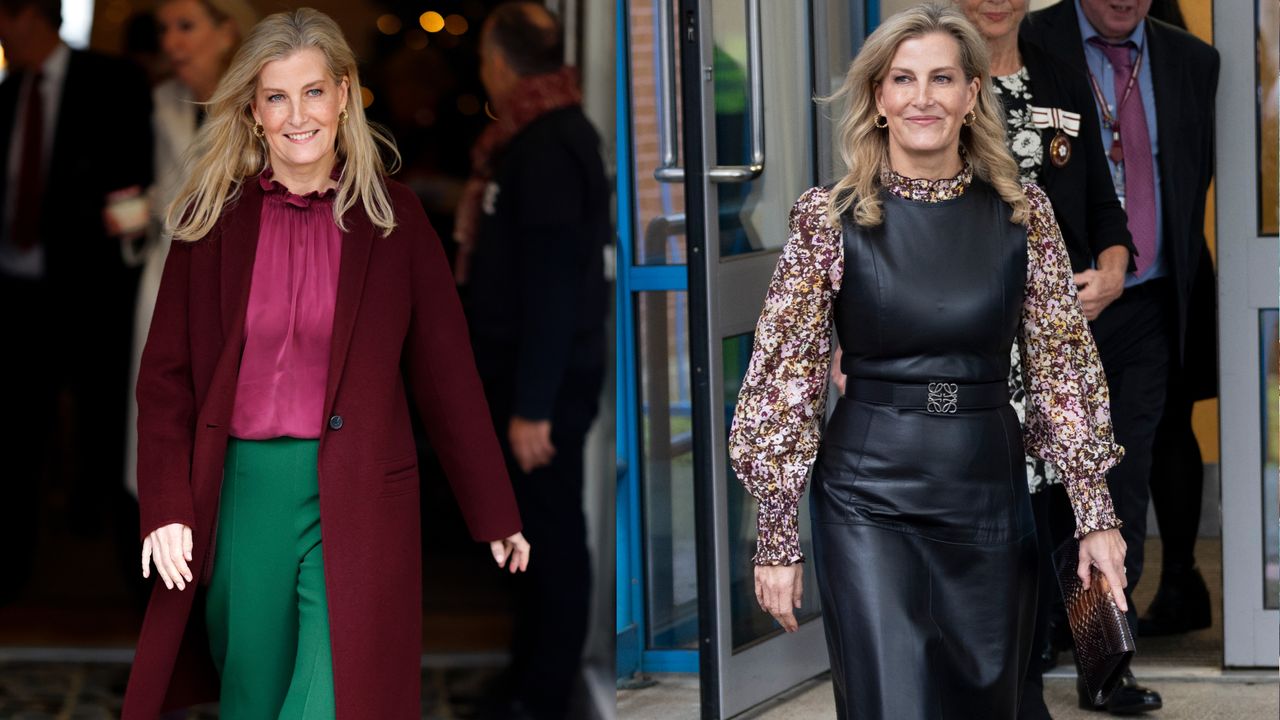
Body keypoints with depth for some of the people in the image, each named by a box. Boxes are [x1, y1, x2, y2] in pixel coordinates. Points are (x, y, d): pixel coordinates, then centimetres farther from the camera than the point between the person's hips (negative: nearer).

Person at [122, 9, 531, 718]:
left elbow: (445, 373, 4)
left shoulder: (392, 216, 2)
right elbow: (165, 376, 5)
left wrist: (494, 516, 6)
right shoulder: (214, 216, 5)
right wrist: (167, 509, -6)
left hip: (353, 501, -2)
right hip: (241, 493, 2)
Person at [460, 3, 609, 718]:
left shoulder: (549, 148, -20)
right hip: (531, 372, 10)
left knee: (551, 533, -2)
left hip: (548, 381, -10)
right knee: (534, 528, 18)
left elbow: (553, 284, -24)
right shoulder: (539, 136, 12)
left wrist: (533, 405, -24)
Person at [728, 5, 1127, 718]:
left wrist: (1096, 513, 0)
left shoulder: (1024, 211, 1)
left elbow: (1061, 364, 5)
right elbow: (789, 377, -2)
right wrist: (777, 538, -4)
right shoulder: (831, 218, -5)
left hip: (991, 496, 3)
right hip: (870, 502, -3)